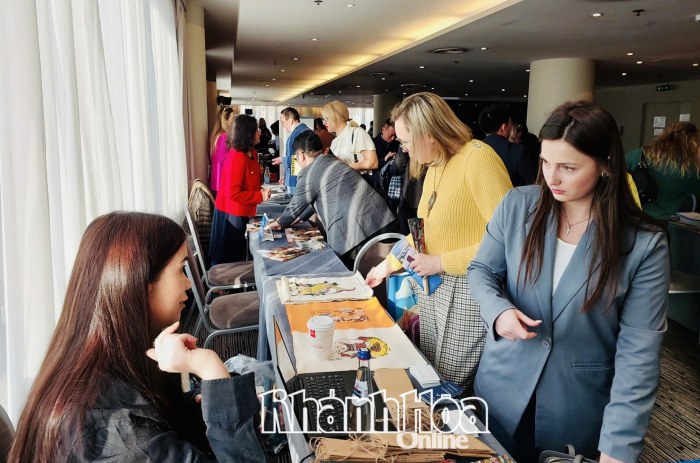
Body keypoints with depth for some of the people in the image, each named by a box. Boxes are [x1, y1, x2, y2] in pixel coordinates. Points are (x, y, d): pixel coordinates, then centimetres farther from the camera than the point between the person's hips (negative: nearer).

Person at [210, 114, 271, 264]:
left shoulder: (252, 153, 5)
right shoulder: (237, 157, -23)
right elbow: (233, 193, -25)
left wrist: (260, 190, 0)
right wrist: (260, 196, -19)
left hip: (243, 213, 9)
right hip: (231, 214, -9)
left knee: (238, 254, 19)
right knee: (227, 259, 4)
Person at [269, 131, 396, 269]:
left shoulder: (309, 173, -3)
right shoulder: (332, 161, 22)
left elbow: (296, 204, 10)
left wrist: (280, 223, 29)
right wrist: (298, 217, 43)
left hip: (357, 232, -8)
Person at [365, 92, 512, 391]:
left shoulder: (478, 157, -17)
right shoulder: (434, 167, 10)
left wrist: (441, 262, -18)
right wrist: (388, 265, 25)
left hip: (468, 291, -8)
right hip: (433, 286, 9)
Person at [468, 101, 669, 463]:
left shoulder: (644, 244, -16)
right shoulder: (517, 205, -10)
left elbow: (638, 353, -17)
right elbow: (481, 270, 1)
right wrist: (498, 310, -22)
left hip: (579, 409, -1)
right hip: (503, 388, 2)